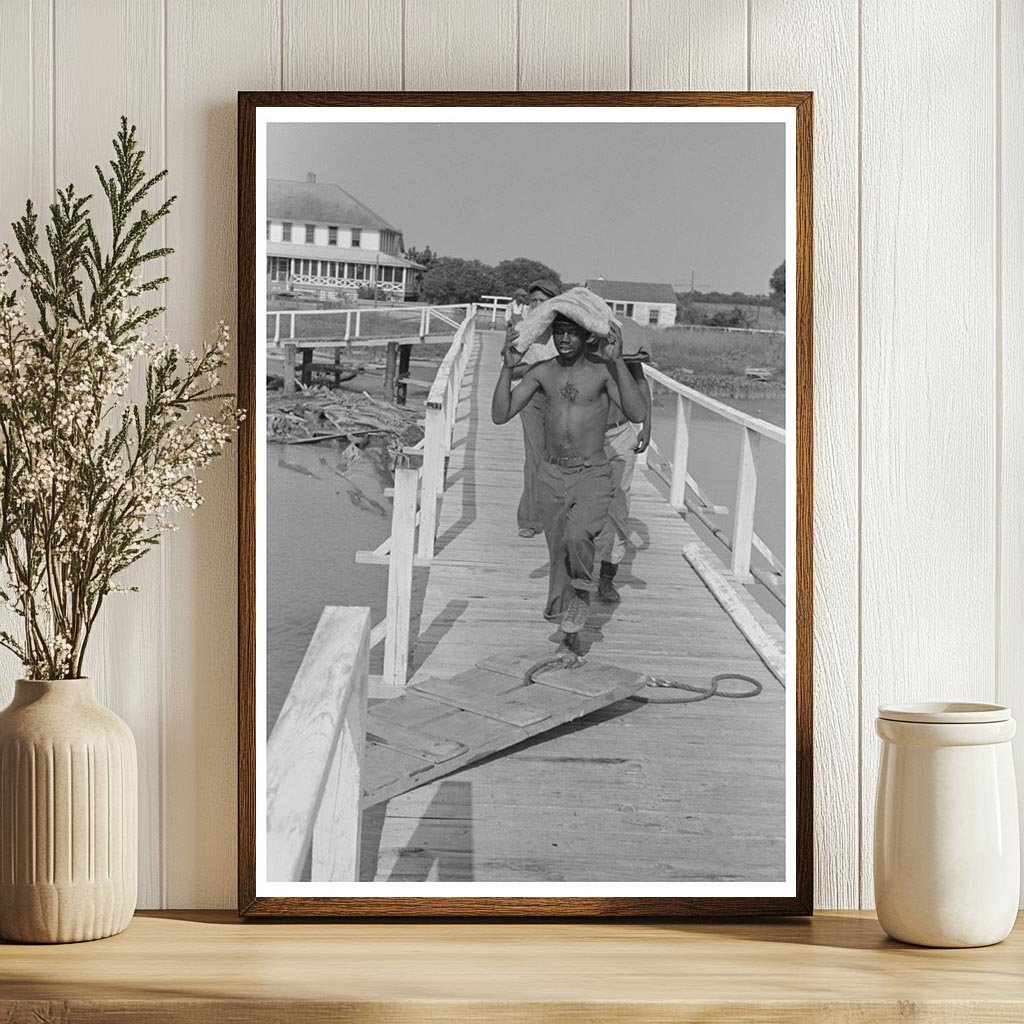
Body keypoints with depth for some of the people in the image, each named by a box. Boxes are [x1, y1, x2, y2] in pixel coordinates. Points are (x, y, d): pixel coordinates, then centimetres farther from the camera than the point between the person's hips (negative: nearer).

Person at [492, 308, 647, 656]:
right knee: (559, 556, 11)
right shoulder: (541, 372, 2)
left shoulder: (602, 369, -8)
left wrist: (618, 361, -26)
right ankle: (570, 630, 28)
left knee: (576, 537, -30)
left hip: (593, 476, -4)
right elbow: (500, 415, 0)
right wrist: (508, 367, -11)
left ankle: (583, 589, 0)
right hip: (551, 476, 4)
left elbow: (637, 414, -21)